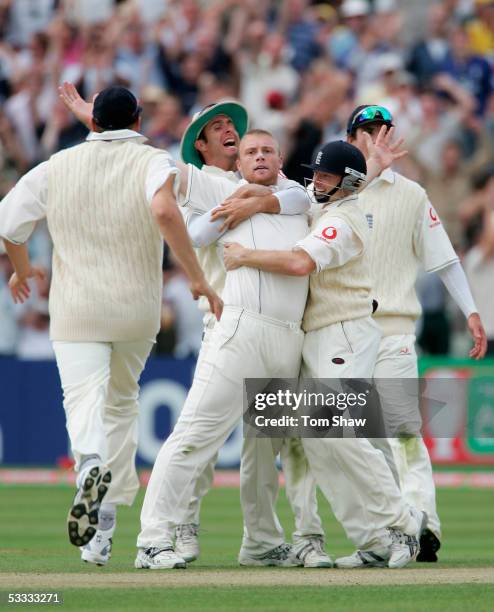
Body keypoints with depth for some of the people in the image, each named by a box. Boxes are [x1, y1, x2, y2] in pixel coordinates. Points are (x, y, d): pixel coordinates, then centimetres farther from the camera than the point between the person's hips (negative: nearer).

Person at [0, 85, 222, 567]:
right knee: (121, 404, 17)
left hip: (76, 309, -1)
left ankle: (91, 465, -47)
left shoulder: (58, 166, 4)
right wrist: (196, 278, -23)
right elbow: (164, 210, -25)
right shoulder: (153, 162, -4)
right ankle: (101, 532, 16)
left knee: (83, 400, -10)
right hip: (137, 310, 1)